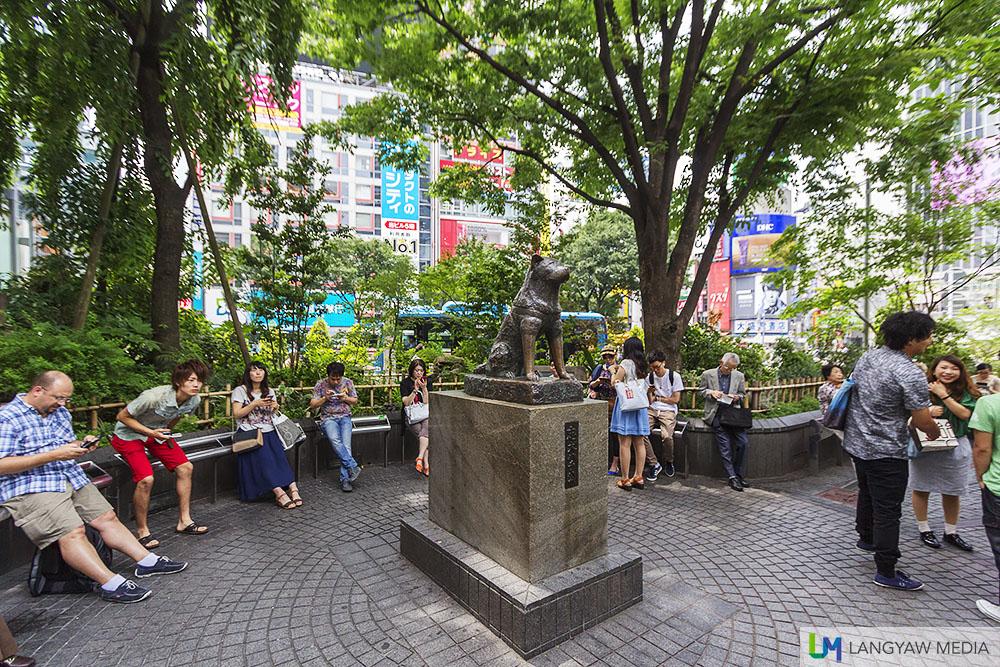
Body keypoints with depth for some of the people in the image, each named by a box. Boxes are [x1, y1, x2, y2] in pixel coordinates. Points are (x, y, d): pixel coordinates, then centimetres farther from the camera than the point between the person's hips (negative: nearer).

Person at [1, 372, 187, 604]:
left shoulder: (60, 413, 15)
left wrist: (81, 445, 3)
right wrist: (54, 455, -22)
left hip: (73, 480, 8)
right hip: (30, 489, -8)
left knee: (107, 518, 1)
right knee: (73, 533, -23)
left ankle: (146, 561, 2)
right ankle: (111, 584, -26)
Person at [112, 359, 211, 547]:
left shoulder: (194, 400, -15)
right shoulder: (154, 396, -35)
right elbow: (122, 416, -20)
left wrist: (165, 433, 3)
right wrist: (151, 432, -25)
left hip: (158, 432, 6)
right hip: (130, 434, -6)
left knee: (185, 467, -5)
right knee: (146, 479, -22)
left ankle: (184, 521, 7)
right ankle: (142, 531, -1)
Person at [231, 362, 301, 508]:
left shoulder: (270, 392, 20)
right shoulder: (240, 391, 7)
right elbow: (237, 414, -2)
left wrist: (275, 408, 0)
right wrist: (255, 404, -13)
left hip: (269, 432, 3)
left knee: (279, 455, -24)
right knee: (264, 457, -28)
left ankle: (293, 488, -37)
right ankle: (280, 493, -36)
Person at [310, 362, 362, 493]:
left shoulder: (348, 382, 5)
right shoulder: (321, 384, 1)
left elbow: (355, 400, 15)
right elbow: (312, 405, 3)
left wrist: (346, 398, -7)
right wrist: (325, 398, -14)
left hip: (345, 417, 1)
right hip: (328, 418, -1)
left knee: (346, 443, -24)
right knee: (335, 440, -33)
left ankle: (345, 479, -24)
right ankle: (352, 466, -29)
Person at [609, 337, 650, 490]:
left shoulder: (626, 363, -10)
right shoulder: (641, 365, 10)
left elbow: (614, 384, -8)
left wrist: (614, 372, 9)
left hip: (626, 405, -7)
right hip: (639, 405, 7)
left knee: (625, 444, -3)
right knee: (639, 443, 11)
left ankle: (625, 480, 1)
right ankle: (638, 478, 18)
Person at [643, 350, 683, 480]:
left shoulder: (674, 376, 0)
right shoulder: (649, 377, 10)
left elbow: (676, 400, -2)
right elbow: (649, 402, 8)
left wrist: (657, 398, 2)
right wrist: (649, 392, -13)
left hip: (668, 411, -3)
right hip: (652, 410, 3)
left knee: (666, 436, -30)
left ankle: (668, 462, 4)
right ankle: (654, 464, -9)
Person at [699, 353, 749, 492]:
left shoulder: (739, 376, 10)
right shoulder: (708, 374, 4)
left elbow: (743, 394, 19)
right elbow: (701, 390, 12)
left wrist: (737, 397, -4)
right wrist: (711, 392, -8)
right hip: (715, 413, -3)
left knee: (743, 443, -10)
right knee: (724, 445, -12)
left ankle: (739, 475, 5)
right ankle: (732, 477, -9)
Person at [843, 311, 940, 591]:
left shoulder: (867, 357, 1)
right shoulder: (911, 375, -22)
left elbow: (851, 387, 15)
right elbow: (923, 422, -16)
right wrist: (935, 433, 7)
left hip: (856, 442, 8)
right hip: (886, 452, -8)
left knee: (867, 494, 27)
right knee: (887, 510, 2)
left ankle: (866, 538, 46)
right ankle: (886, 572, 12)